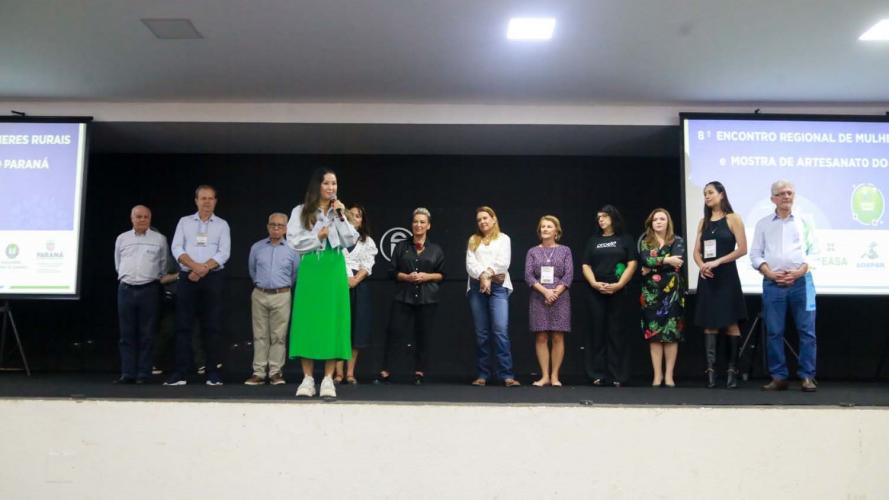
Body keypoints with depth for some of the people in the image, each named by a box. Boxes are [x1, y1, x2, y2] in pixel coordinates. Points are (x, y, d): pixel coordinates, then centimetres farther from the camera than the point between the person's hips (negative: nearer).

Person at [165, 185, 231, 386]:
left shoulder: (222, 224, 9)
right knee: (183, 325, -1)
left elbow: (224, 253, -2)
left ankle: (213, 372, 2)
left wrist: (203, 269, -13)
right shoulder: (184, 222, 12)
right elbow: (176, 248, 1)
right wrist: (195, 266, -14)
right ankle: (180, 373, 2)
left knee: (212, 326, -1)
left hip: (212, 279, -1)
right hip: (187, 278, 1)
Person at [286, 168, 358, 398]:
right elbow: (294, 241, -4)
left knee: (332, 319, -1)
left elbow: (351, 241, 2)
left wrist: (341, 218, -6)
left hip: (334, 269, 2)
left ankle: (328, 380, 2)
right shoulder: (301, 211, 5)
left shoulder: (339, 212, 13)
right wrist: (318, 236, -9)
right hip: (311, 268, -2)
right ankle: (308, 379, 3)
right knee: (308, 319, -3)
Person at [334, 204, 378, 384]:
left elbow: (367, 266, 4)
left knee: (356, 328, -1)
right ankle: (339, 372, -3)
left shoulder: (367, 241, 16)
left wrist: (355, 280, -12)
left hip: (358, 286, 2)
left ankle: (350, 372, 2)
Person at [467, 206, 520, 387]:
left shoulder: (503, 238, 11)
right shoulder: (473, 240, 17)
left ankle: (507, 375, -14)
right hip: (477, 287, 3)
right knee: (481, 333, 3)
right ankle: (482, 374, 6)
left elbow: (503, 263, -3)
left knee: (501, 330, -13)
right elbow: (470, 264, 3)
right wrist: (482, 277, -12)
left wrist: (488, 274, -9)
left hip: (498, 286, -3)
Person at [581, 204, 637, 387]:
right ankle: (598, 375, 2)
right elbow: (586, 266, 9)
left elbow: (632, 264, 0)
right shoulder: (593, 241, 15)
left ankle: (618, 376, 0)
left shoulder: (625, 239, 8)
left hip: (619, 292, -2)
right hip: (596, 293, 2)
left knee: (617, 333, -2)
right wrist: (594, 283, -8)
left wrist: (619, 285, -12)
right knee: (598, 332, 0)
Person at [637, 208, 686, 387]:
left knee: (671, 332, -2)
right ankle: (657, 374, 4)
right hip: (651, 292, 1)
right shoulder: (644, 241, 9)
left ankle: (669, 375, 3)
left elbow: (678, 262, -12)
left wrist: (653, 267, -12)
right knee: (654, 333, -1)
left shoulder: (677, 241, 6)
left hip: (672, 291, -1)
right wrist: (666, 260, -16)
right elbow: (645, 260, -10)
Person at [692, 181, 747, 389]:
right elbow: (697, 252, 11)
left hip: (727, 275, -4)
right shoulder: (703, 222, 14)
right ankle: (711, 369, 2)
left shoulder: (733, 219, -1)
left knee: (730, 324, -1)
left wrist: (717, 262, -16)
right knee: (709, 324, 2)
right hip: (707, 277, 5)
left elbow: (742, 249, -8)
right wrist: (702, 266, -10)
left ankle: (732, 369, 6)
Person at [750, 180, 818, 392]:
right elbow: (755, 254, 8)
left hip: (801, 281, -1)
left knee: (806, 331, -2)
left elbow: (814, 250, 4)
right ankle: (778, 377, 8)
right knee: (774, 332, 1)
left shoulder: (804, 222, 10)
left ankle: (807, 376, 4)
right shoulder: (763, 224, 12)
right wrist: (770, 273, -7)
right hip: (773, 283, 1)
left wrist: (799, 271, -10)